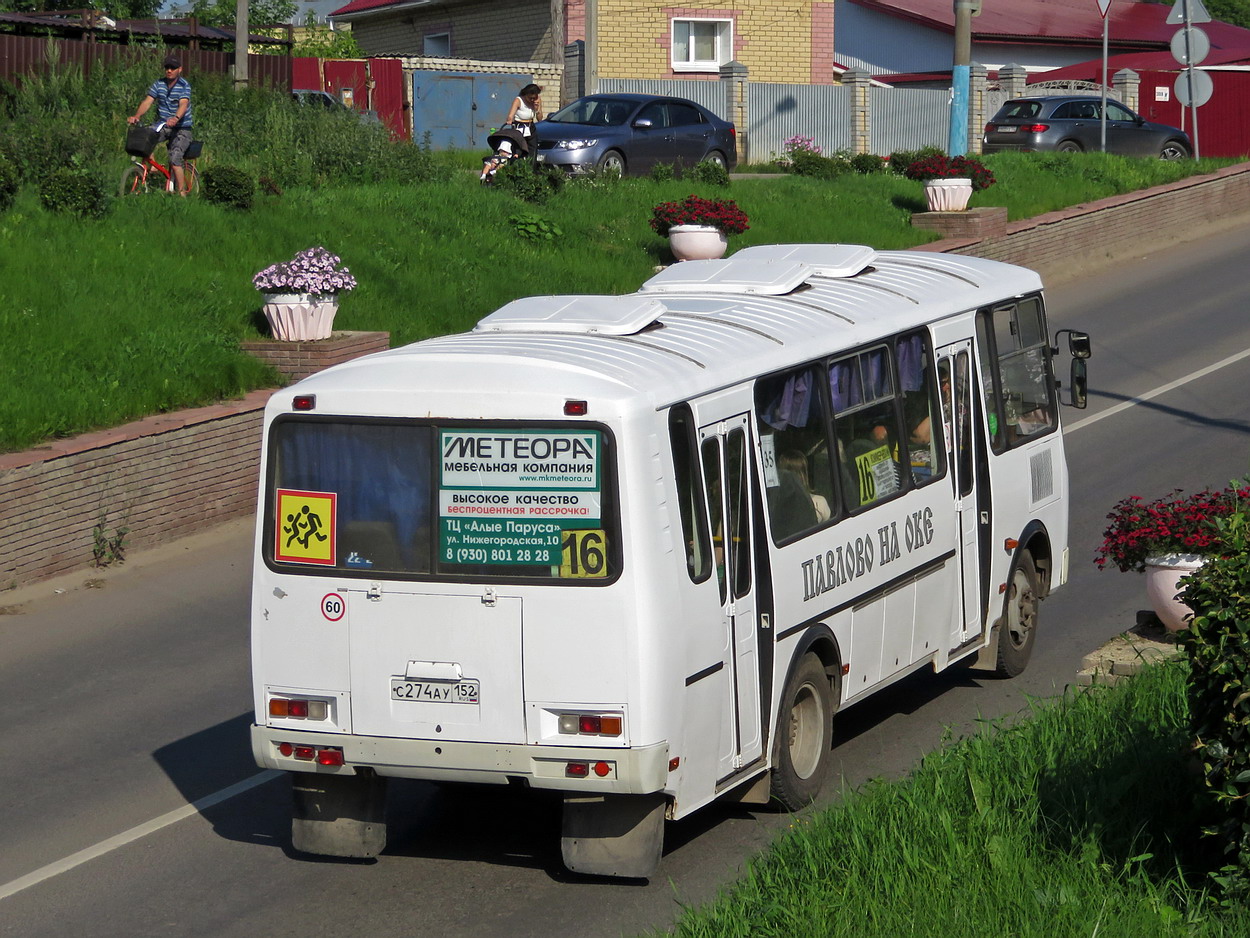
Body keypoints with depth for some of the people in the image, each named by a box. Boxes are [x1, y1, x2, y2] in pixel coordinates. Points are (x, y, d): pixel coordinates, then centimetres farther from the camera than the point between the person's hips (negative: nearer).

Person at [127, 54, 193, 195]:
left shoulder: (184, 86, -11)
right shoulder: (158, 84, 2)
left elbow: (183, 105, -27)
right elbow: (147, 101, -8)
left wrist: (176, 118, -49)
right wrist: (136, 116, -27)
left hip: (181, 128, -4)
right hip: (163, 124, 4)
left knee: (174, 160, -21)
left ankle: (182, 193, -11)